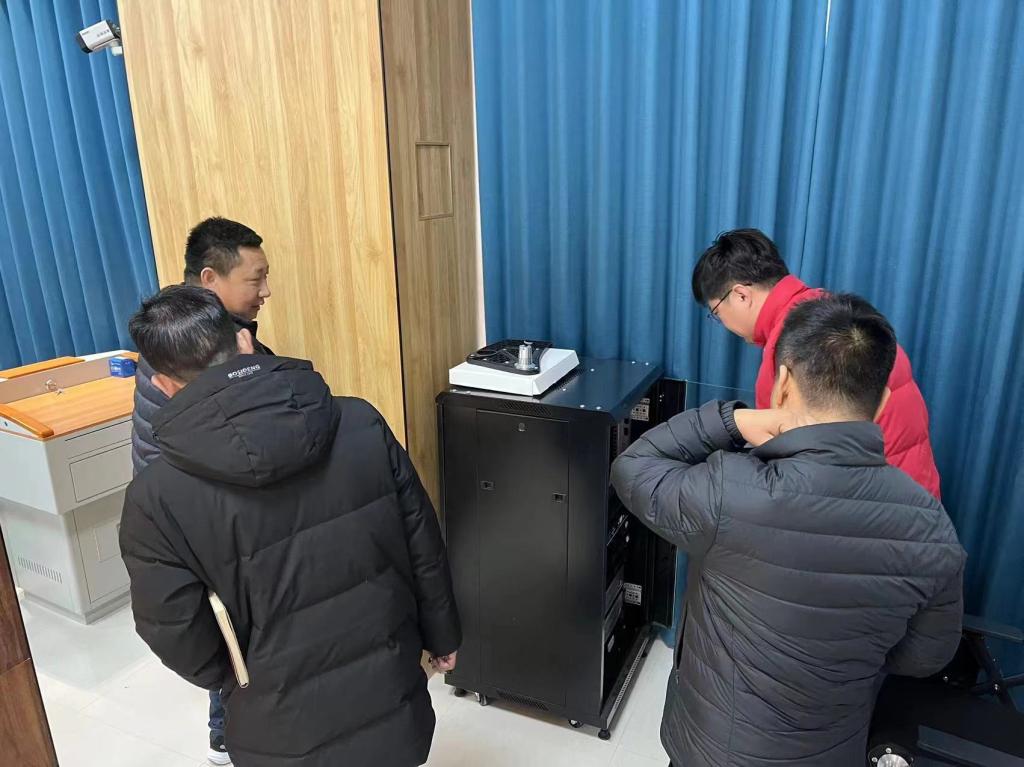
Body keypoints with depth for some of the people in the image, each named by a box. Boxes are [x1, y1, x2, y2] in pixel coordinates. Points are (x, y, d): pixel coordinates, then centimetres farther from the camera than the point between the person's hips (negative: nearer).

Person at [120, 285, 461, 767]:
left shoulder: (157, 499, -21)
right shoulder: (360, 423, -15)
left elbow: (177, 636, -12)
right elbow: (424, 549, -7)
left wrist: (236, 683, 9)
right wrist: (442, 637, 9)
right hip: (390, 698, 2)